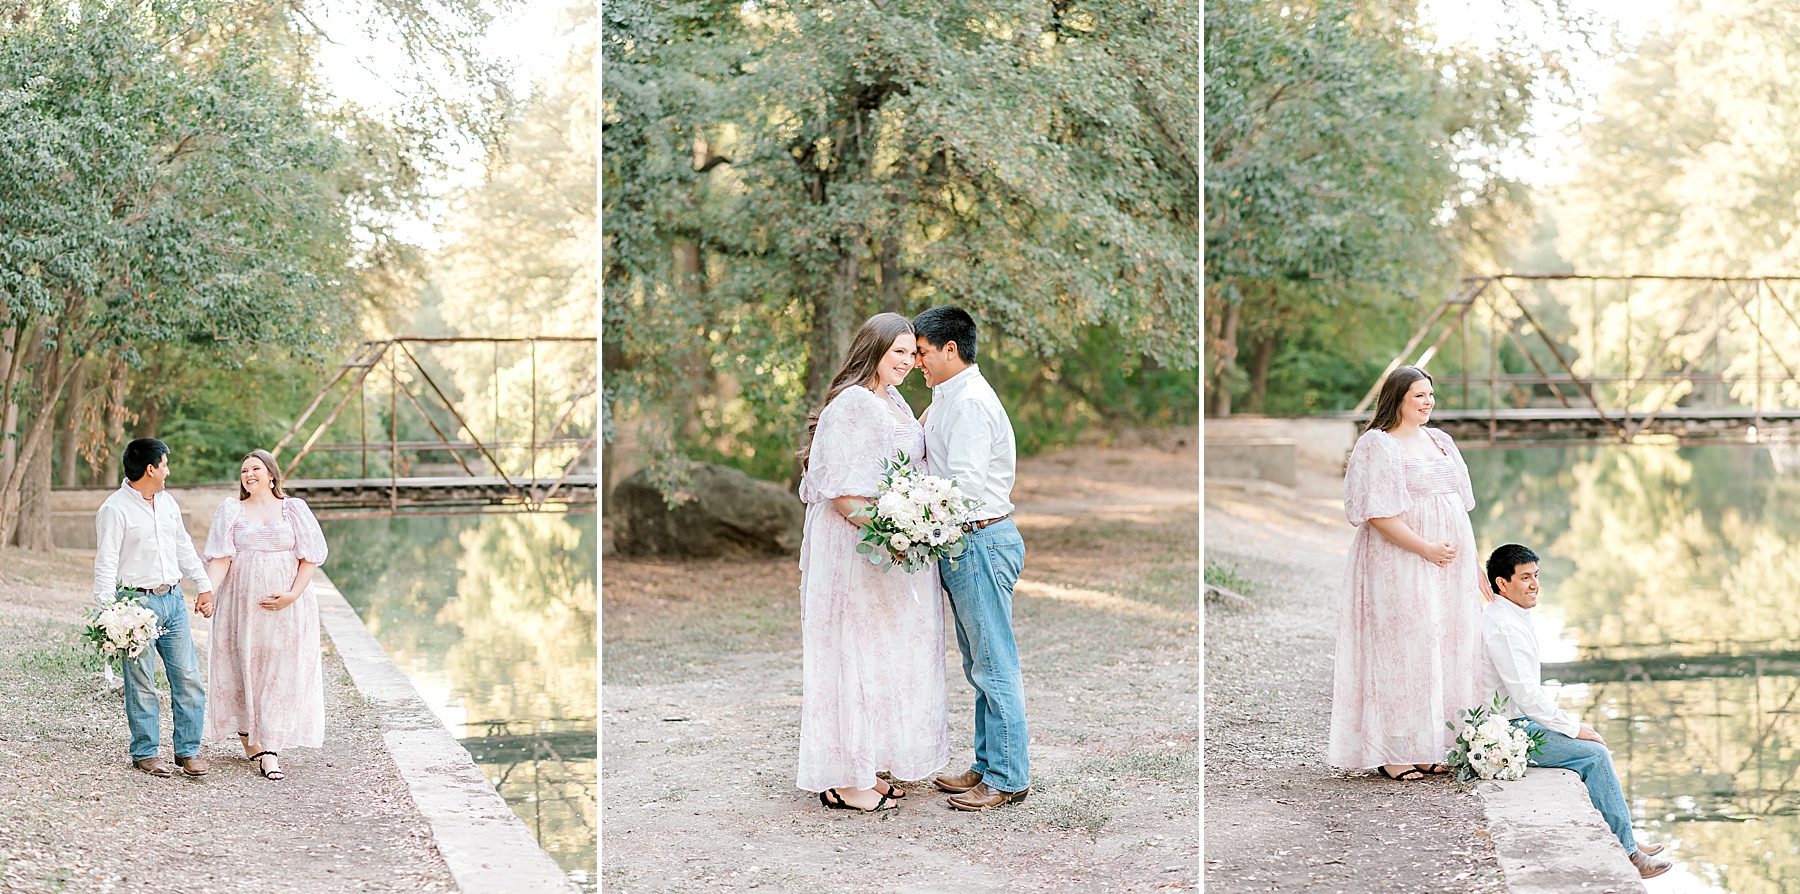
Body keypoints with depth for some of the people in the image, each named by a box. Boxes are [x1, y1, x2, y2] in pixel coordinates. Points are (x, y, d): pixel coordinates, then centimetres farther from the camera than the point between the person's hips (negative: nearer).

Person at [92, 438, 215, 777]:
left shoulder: (167, 502, 14)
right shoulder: (115, 509, -9)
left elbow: (184, 546, 24)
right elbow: (106, 563, -12)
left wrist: (203, 584, 23)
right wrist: (107, 610, -18)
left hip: (173, 599, 6)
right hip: (136, 602, -6)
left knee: (188, 678, 3)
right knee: (141, 683, 0)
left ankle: (188, 750, 12)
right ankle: (145, 753, 11)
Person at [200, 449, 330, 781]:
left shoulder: (294, 509, 6)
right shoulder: (231, 510, 8)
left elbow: (310, 557, 2)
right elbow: (220, 558, -2)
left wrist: (292, 595, -11)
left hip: (288, 608, -1)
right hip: (242, 606, 1)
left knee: (282, 675, -5)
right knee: (244, 670, 2)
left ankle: (270, 751, -6)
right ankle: (249, 740, 16)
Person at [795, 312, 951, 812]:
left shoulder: (893, 401, 14)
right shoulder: (849, 405, -16)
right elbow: (838, 489, -21)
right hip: (855, 546, -10)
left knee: (887, 654, 13)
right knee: (856, 652, -5)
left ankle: (866, 767, 21)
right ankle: (845, 781, 1)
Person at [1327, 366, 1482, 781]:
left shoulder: (1440, 440, 16)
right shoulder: (1378, 445, -8)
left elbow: (1459, 508, 19)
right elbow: (1378, 514, -17)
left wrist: (1473, 564, 14)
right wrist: (1425, 549, -19)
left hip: (1450, 565, 8)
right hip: (1402, 566, -8)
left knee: (1444, 651, 8)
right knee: (1402, 652, -6)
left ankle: (1430, 749, 15)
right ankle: (1394, 754, -1)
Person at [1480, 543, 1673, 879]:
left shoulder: (1513, 619, 13)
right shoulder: (1504, 627, -21)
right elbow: (1525, 694, -24)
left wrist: (1571, 722, 13)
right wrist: (1572, 728, -15)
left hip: (1516, 722, 10)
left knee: (1595, 748, 11)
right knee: (1595, 753, -12)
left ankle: (1623, 842, 14)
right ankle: (1625, 852, -5)